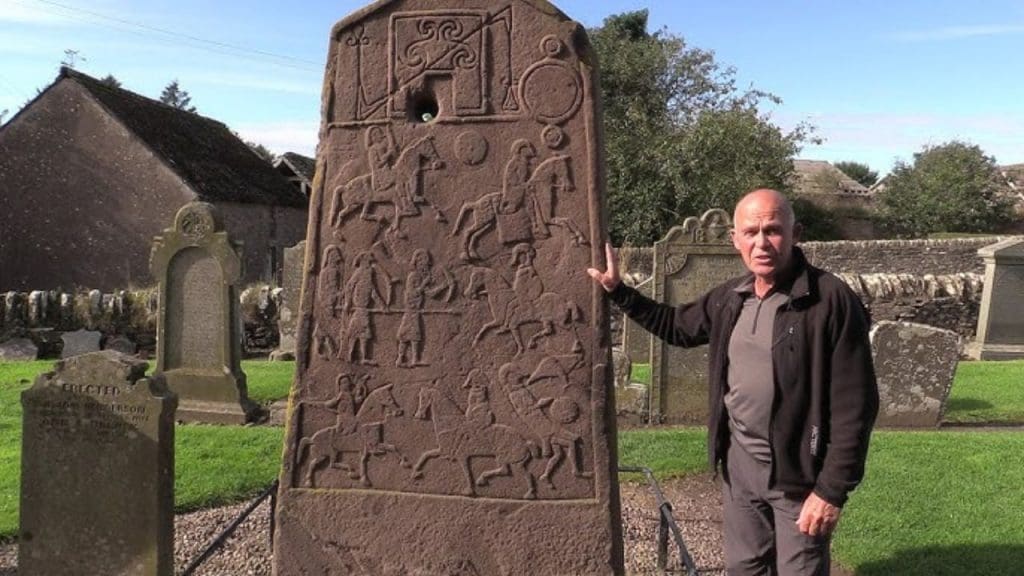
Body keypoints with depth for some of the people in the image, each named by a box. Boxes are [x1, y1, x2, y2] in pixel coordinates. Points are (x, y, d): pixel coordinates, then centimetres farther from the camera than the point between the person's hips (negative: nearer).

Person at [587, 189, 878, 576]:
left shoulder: (831, 300, -18)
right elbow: (677, 326, 21)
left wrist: (832, 489, -18)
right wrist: (617, 291, 13)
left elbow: (854, 403, -18)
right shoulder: (728, 299, 2)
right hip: (738, 467, 6)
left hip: (800, 474, -6)